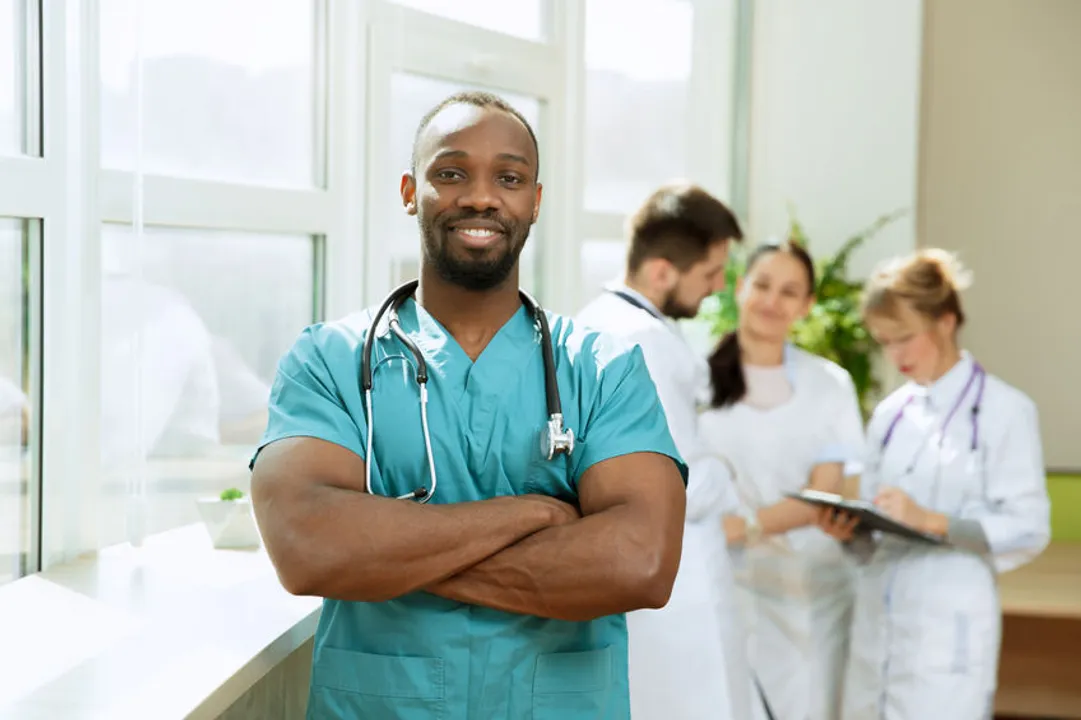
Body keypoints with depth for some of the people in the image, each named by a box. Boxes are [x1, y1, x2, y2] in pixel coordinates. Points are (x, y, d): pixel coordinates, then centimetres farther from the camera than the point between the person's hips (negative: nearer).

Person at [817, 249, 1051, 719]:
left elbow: (1028, 530, -9)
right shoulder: (890, 414, 12)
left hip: (949, 632, -5)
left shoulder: (1004, 410, -3)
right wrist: (849, 530, -7)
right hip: (877, 624, 5)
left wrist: (932, 521, -19)